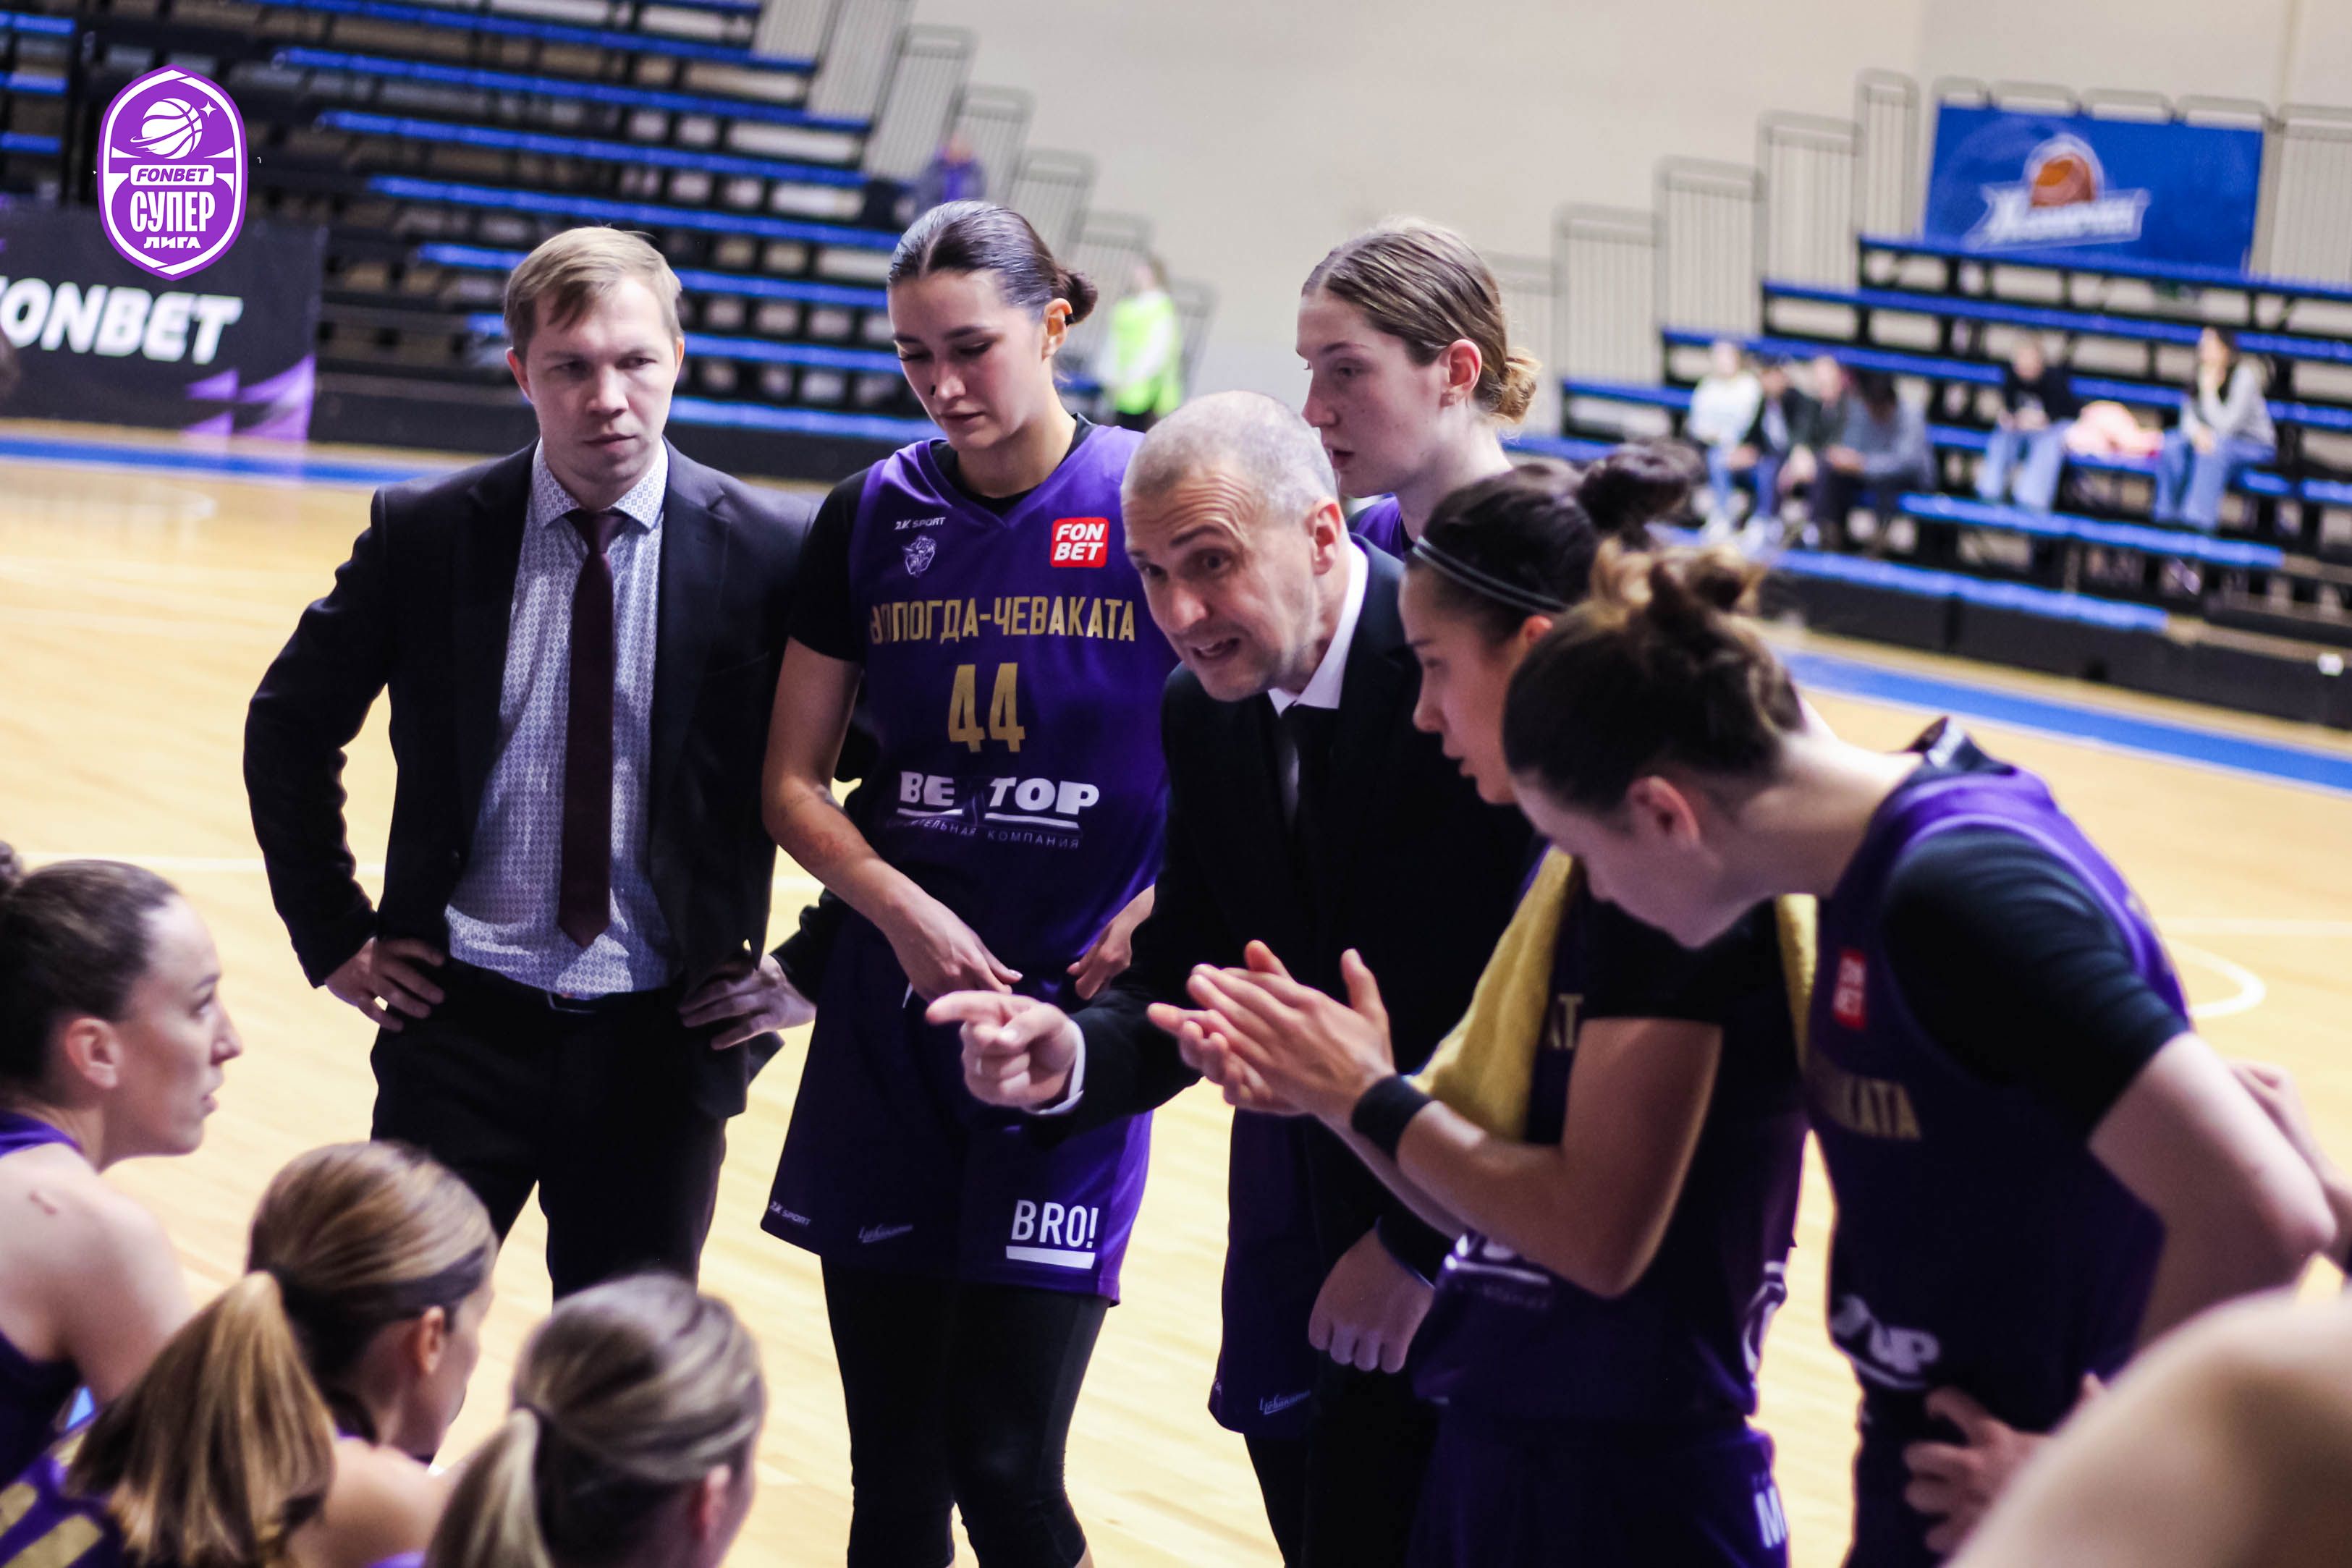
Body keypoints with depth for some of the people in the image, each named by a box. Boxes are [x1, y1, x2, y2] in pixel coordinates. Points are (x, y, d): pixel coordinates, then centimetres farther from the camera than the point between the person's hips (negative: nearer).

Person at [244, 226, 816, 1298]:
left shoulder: (775, 554, -6)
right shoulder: (423, 534, -2)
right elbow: (290, 726, 11)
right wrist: (335, 938, 6)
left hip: (663, 1043, -1)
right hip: (461, 1019, 1)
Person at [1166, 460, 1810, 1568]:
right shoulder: (1588, 859, 11)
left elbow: (1597, 1232, -23)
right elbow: (1496, 1204, 9)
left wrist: (1372, 1098, -12)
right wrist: (1317, 1085, -3)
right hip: (1504, 1451, 8)